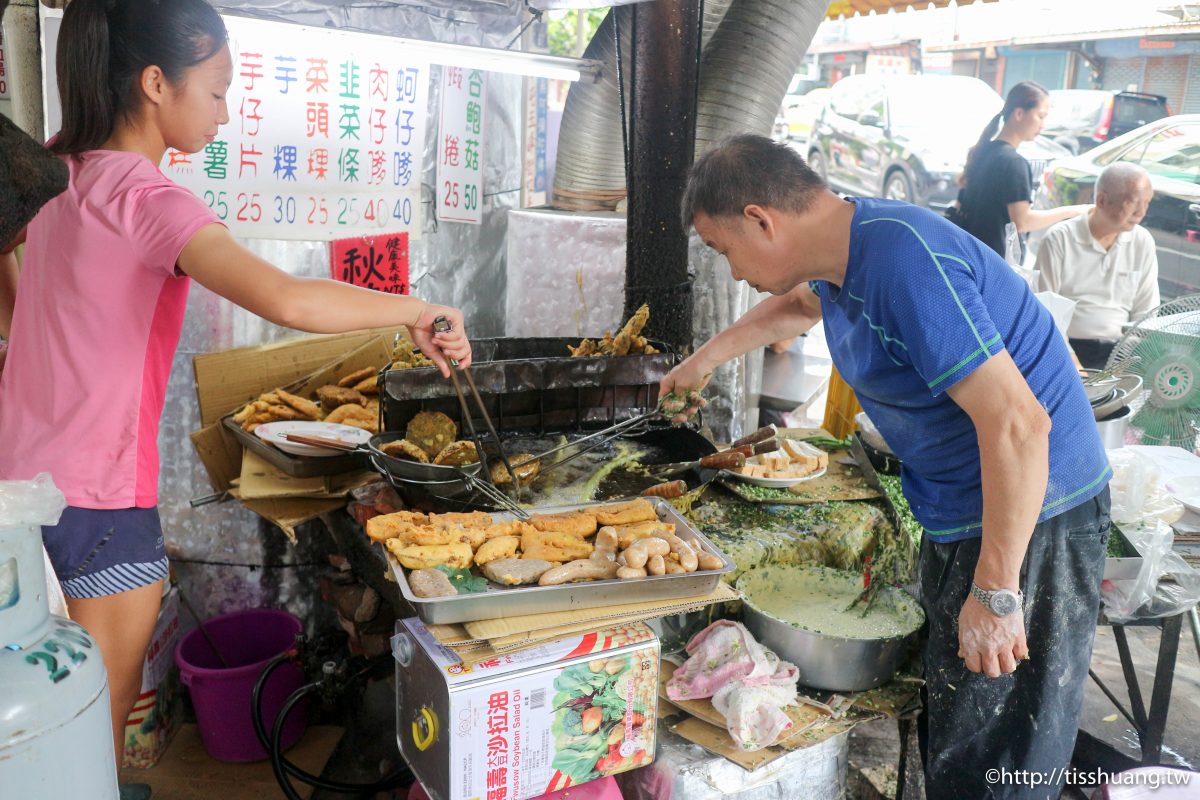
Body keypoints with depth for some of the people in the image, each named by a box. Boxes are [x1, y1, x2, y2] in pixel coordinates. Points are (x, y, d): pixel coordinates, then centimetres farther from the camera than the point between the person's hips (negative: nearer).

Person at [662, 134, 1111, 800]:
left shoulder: (903, 262, -27)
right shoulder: (844, 254, 4)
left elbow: (1017, 424, -30)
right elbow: (797, 305, 30)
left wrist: (995, 593, -25)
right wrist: (704, 359, 35)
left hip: (1030, 517, -9)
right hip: (957, 517, 9)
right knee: (943, 731, 18)